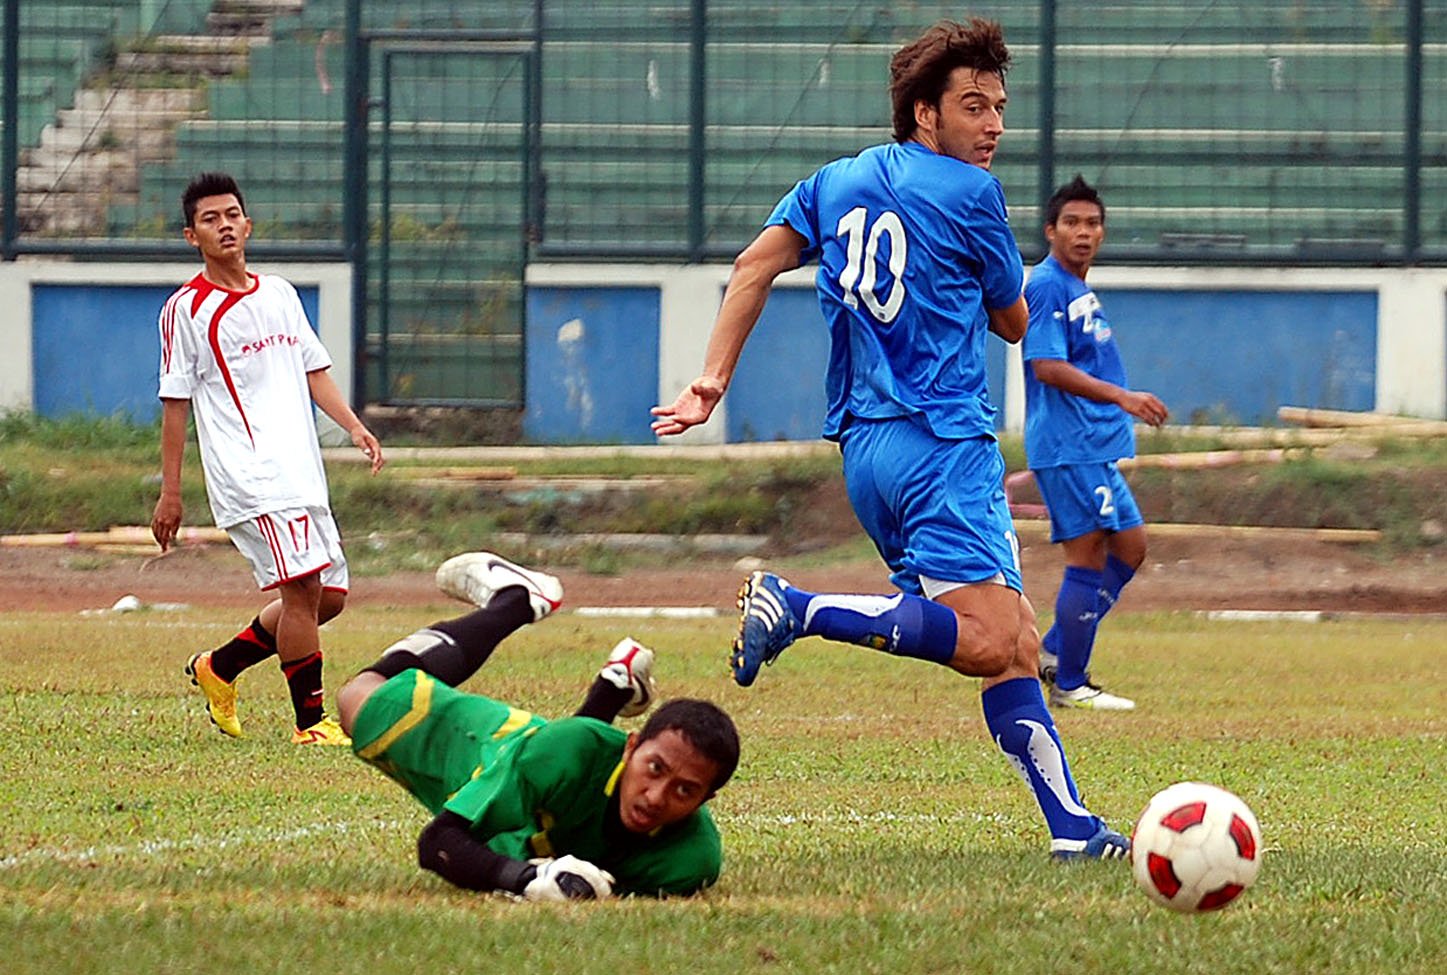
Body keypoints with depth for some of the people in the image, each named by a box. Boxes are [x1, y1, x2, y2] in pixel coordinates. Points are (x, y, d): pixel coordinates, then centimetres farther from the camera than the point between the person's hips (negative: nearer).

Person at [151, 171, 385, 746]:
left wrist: (353, 426, 5)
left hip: (302, 472, 7)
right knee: (302, 586, -19)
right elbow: (175, 403, -2)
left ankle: (220, 667, 25)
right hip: (248, 476, -7)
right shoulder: (186, 309, -2)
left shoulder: (280, 294, 17)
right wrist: (170, 492, -4)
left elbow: (313, 369, 21)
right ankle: (311, 721, -11)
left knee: (329, 595, 8)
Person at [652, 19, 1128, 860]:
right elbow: (1013, 322, 9)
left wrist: (711, 383, 4)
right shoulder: (970, 193, -2)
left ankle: (1072, 825, 1)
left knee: (1015, 641, 9)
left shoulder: (838, 182, 15)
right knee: (990, 644, -21)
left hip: (864, 444, 9)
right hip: (942, 443, -9)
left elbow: (754, 266, 6)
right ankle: (799, 610, -24)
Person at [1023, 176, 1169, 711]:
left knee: (1129, 547, 12)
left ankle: (1053, 655, 14)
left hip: (1094, 448, 10)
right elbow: (1048, 366, -22)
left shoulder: (1080, 290, 18)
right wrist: (1122, 397, -27)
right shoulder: (1047, 286, -12)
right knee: (1087, 559, -8)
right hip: (1067, 446, -10)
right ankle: (1069, 684, -2)